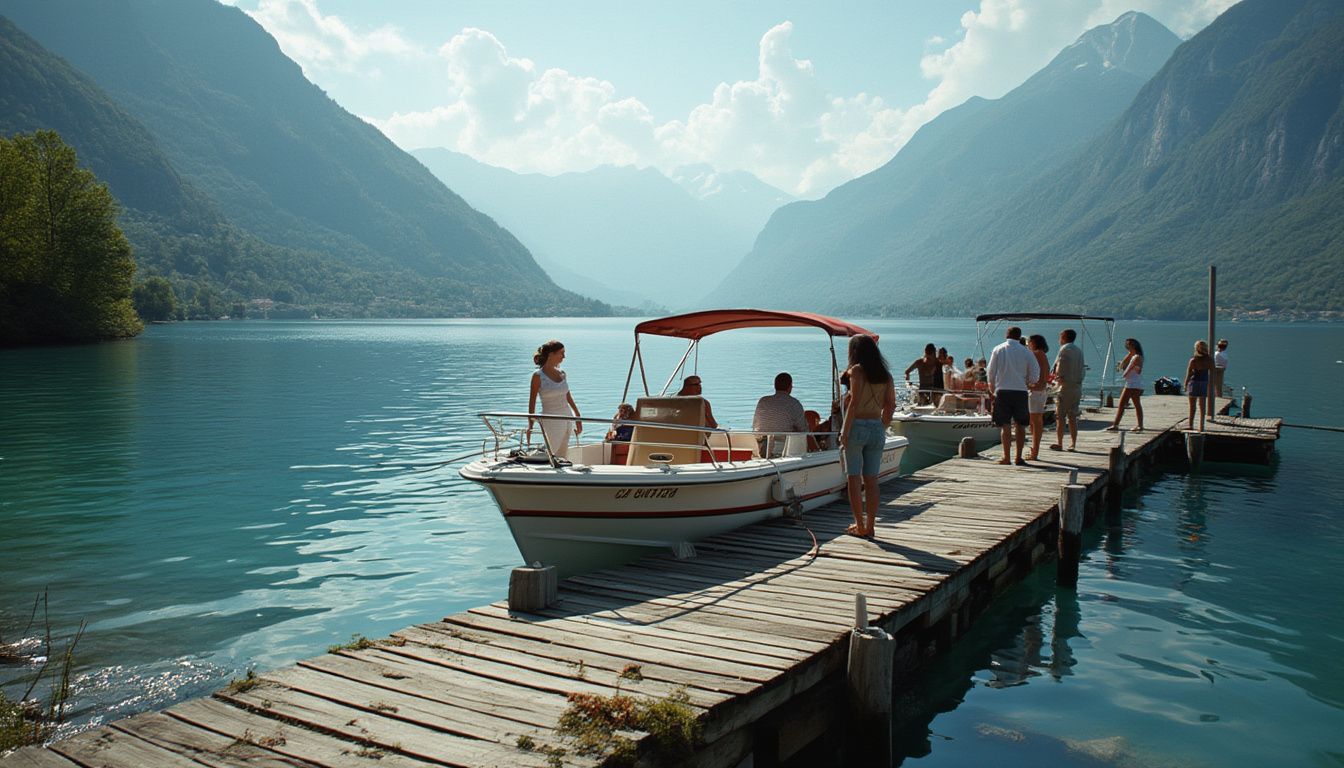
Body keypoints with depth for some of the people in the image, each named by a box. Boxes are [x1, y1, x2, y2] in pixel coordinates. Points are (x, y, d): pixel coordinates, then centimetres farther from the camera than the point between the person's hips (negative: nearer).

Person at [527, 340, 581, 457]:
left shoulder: (562, 374, 7)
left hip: (567, 418, 6)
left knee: (562, 457, 7)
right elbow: (532, 403, -7)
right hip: (550, 421, -6)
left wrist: (577, 416, 24)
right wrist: (530, 426, -11)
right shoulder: (538, 376, -9)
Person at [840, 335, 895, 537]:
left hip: (857, 426, -5)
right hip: (877, 428, 5)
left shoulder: (857, 370, -8)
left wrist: (845, 431, -13)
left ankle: (860, 526, 4)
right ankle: (870, 526, 13)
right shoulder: (885, 374, 9)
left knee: (853, 477, 4)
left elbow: (854, 403, -15)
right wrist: (882, 428, 17)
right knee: (871, 479, 10)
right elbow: (891, 405, 8)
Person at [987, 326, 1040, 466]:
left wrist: (992, 388, 18)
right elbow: (1035, 374, 2)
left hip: (1002, 390, 0)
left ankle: (1007, 458, -1)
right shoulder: (1026, 352, 1)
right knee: (1021, 425, 9)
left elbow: (991, 371, 3)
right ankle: (1019, 458, 10)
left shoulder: (998, 349, 1)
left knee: (1005, 425, 1)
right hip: (1020, 391, 0)